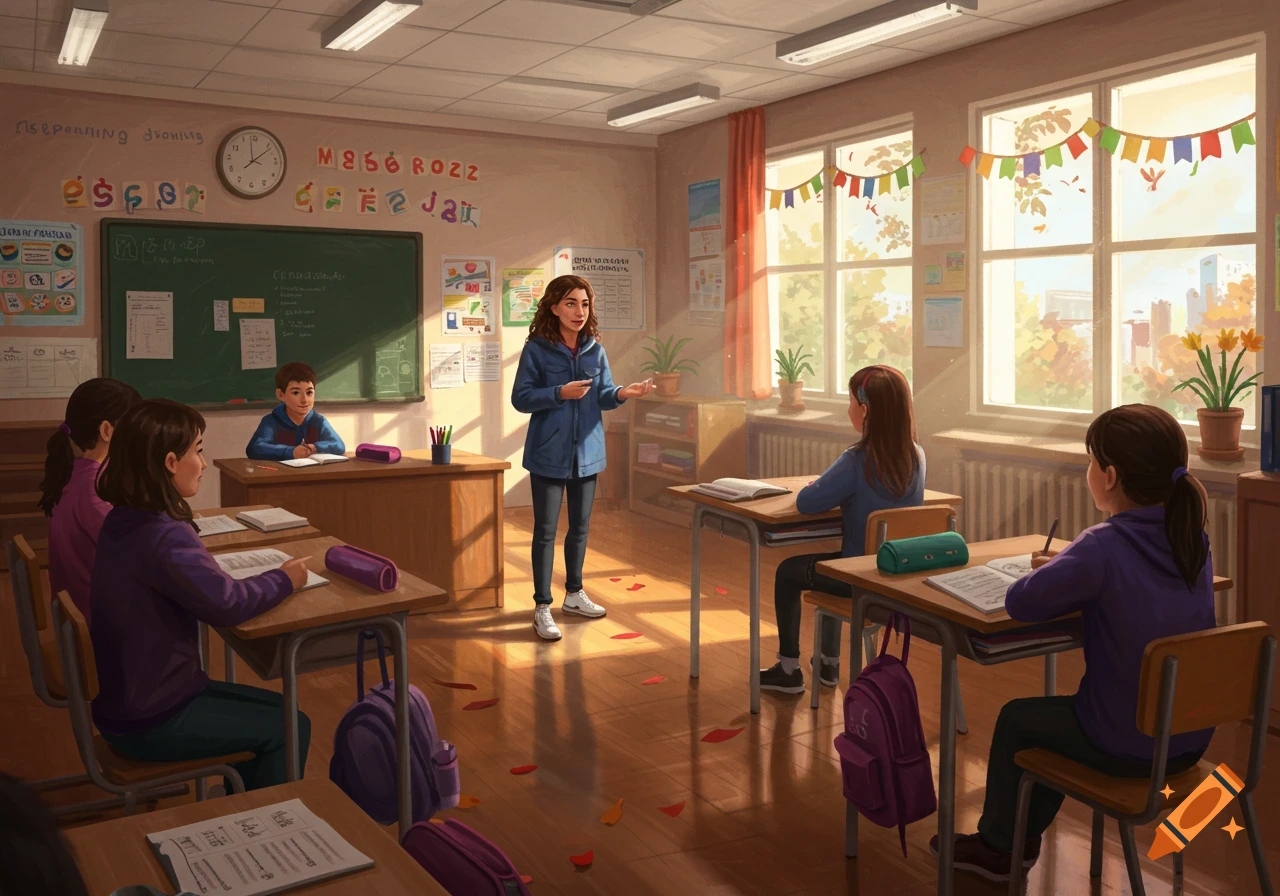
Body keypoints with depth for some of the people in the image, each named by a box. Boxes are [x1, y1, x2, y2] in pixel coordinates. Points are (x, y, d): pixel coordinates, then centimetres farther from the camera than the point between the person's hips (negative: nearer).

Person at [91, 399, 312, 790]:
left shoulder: (122, 523, 2)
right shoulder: (164, 537, -28)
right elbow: (226, 603, -30)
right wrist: (284, 579, -15)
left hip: (125, 697, 10)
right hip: (150, 723, -10)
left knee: (277, 710, 19)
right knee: (289, 729, 1)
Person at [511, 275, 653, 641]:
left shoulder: (595, 350, 4)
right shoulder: (536, 349, -9)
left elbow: (603, 397, 3)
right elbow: (520, 398, -10)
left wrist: (622, 393, -18)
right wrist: (560, 393, -23)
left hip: (587, 451, 5)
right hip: (549, 453, -5)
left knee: (581, 526, 16)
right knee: (546, 529, 2)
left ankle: (574, 593, 33)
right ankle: (542, 607, 10)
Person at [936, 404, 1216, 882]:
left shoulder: (1103, 547, -25)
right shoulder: (1193, 539, -2)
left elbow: (1020, 603, -20)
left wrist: (1053, 574, -1)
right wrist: (1072, 570, 6)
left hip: (1127, 748, -7)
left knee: (1016, 718, 19)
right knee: (1066, 711, 31)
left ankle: (998, 844, 38)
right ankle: (1021, 839, 43)